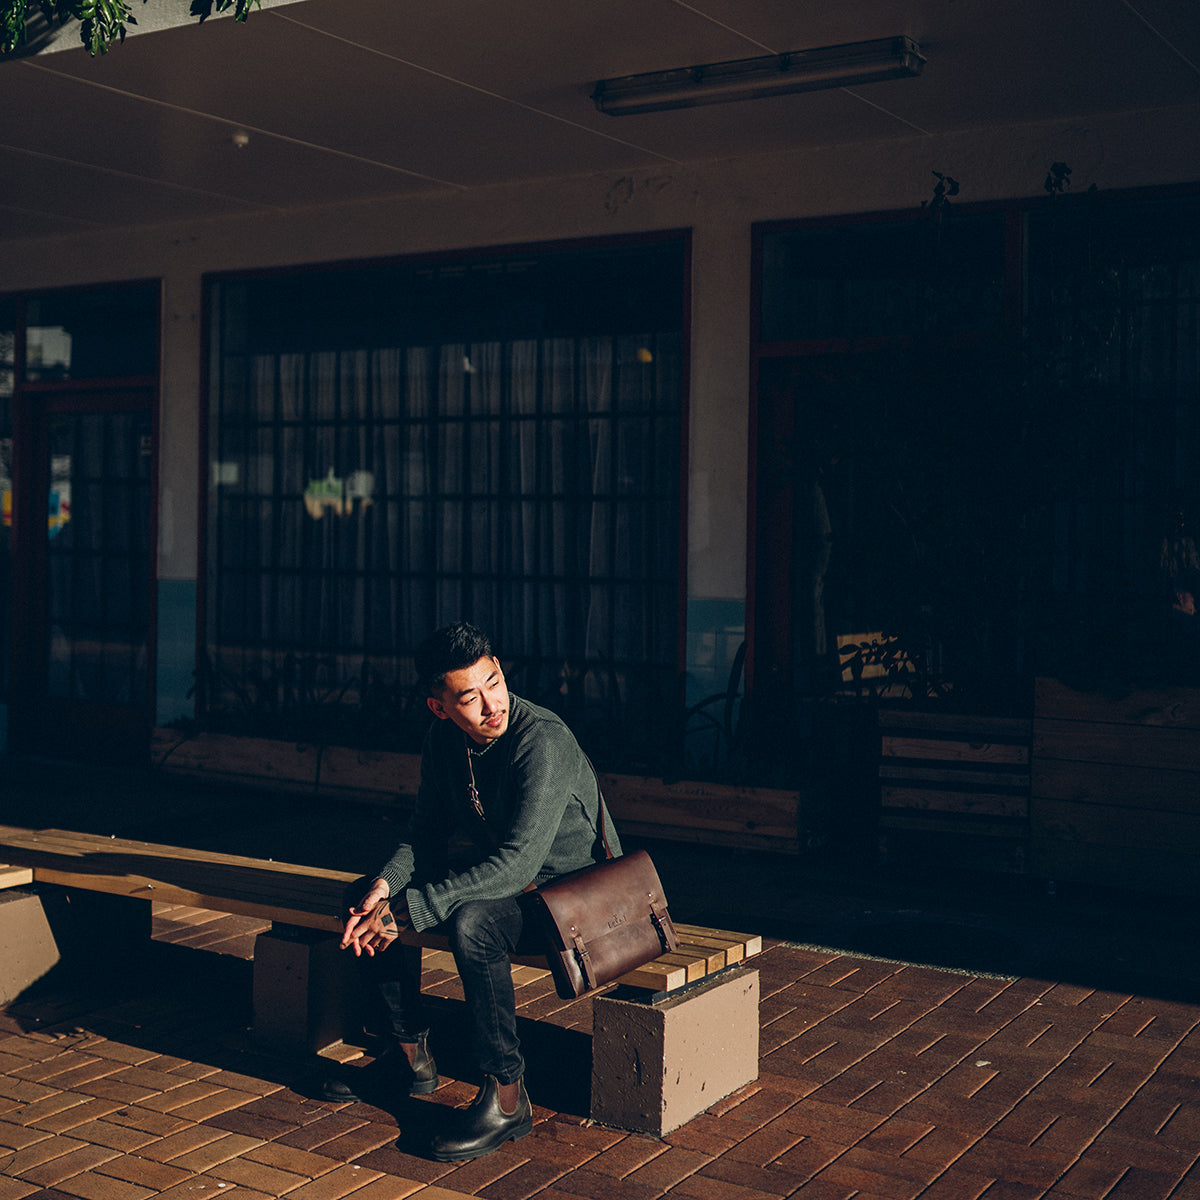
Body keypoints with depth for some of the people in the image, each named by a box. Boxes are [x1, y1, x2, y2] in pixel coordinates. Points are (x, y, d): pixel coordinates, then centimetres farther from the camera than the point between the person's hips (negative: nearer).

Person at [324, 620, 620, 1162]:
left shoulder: (543, 742, -29)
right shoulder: (444, 740, -4)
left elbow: (515, 864, -34)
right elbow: (427, 833, 5)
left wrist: (405, 910, -33)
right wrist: (385, 885, -17)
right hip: (502, 878, 8)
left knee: (471, 923, -35)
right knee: (368, 899, 1)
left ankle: (507, 1098, -19)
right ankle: (410, 1057, 14)